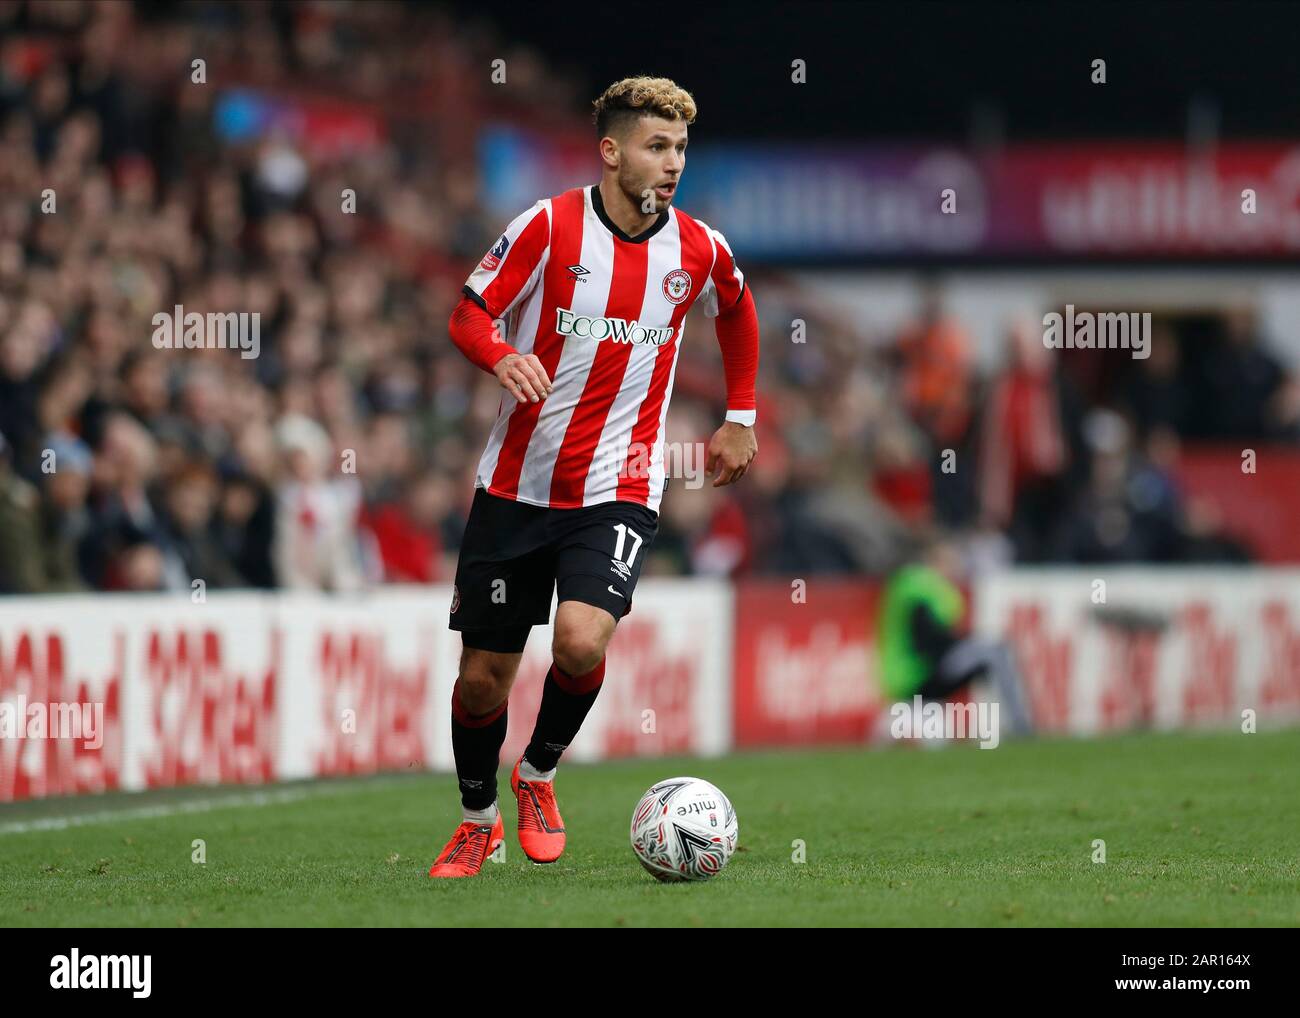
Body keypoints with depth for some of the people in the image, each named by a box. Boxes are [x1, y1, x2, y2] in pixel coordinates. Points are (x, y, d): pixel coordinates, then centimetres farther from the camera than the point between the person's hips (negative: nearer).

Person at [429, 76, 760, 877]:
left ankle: (539, 775, 5)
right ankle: (478, 821, 31)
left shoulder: (699, 250, 0)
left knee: (582, 642, -24)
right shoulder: (549, 227, -8)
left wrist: (741, 418, 21)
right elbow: (469, 314, -5)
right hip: (517, 482, 0)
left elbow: (737, 311, 22)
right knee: (484, 676, 4)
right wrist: (502, 356, -27)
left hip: (619, 488, 0)